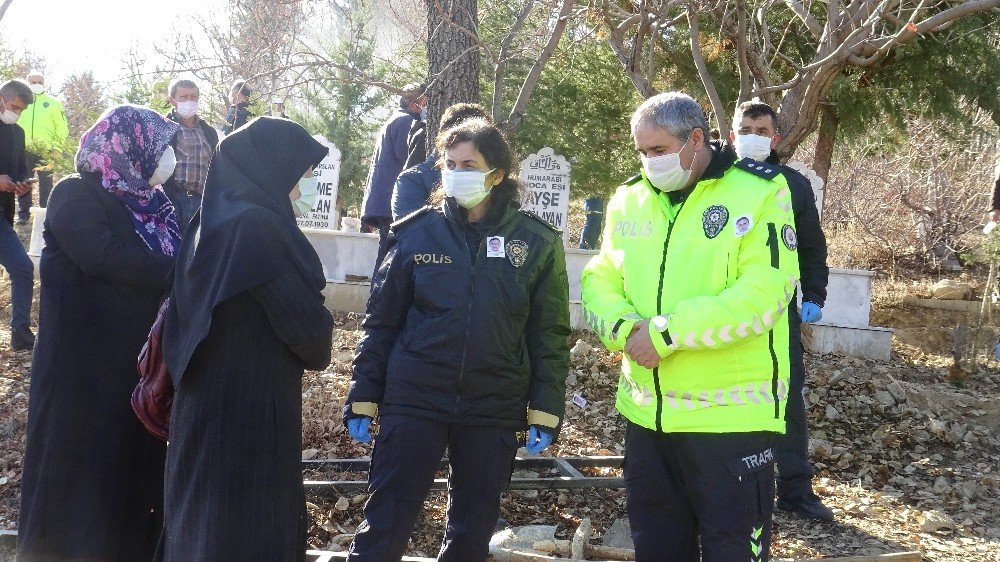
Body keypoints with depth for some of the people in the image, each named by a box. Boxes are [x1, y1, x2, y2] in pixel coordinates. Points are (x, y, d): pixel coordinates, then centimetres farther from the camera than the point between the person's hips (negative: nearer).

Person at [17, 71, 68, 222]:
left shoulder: (52, 102, 6)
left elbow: (61, 127, 5)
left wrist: (57, 147, -3)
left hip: (46, 150, -1)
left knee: (46, 183, 4)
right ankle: (23, 214, 9)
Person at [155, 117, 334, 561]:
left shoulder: (213, 219, 7)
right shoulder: (257, 225, -20)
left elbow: (182, 315, 15)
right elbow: (305, 321, -17)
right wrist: (318, 351, 4)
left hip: (204, 397, 9)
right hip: (252, 405, -9)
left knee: (202, 523, 18)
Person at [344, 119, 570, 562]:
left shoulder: (537, 243, 0)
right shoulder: (417, 234, 0)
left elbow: (549, 335, 2)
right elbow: (381, 321, 4)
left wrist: (545, 412, -3)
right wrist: (362, 399, 1)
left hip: (493, 410, 1)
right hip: (414, 401, -1)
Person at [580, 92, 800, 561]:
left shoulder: (760, 191, -11)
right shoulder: (629, 199, 9)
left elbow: (762, 295, -20)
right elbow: (599, 282, 9)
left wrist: (666, 332, -20)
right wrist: (626, 329, -14)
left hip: (731, 413, -6)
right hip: (646, 412, 6)